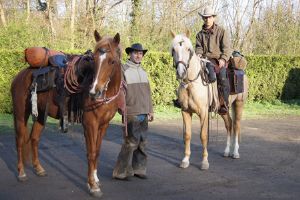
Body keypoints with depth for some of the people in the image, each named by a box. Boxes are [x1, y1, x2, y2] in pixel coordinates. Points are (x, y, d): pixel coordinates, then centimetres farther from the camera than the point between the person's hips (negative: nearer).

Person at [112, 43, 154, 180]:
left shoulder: (143, 71, 16)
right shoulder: (123, 70, -6)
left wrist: (150, 111, 18)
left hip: (144, 113, 7)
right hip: (131, 113, -7)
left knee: (142, 143, 11)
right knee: (131, 142, -8)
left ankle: (138, 169, 22)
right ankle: (121, 172, 1)